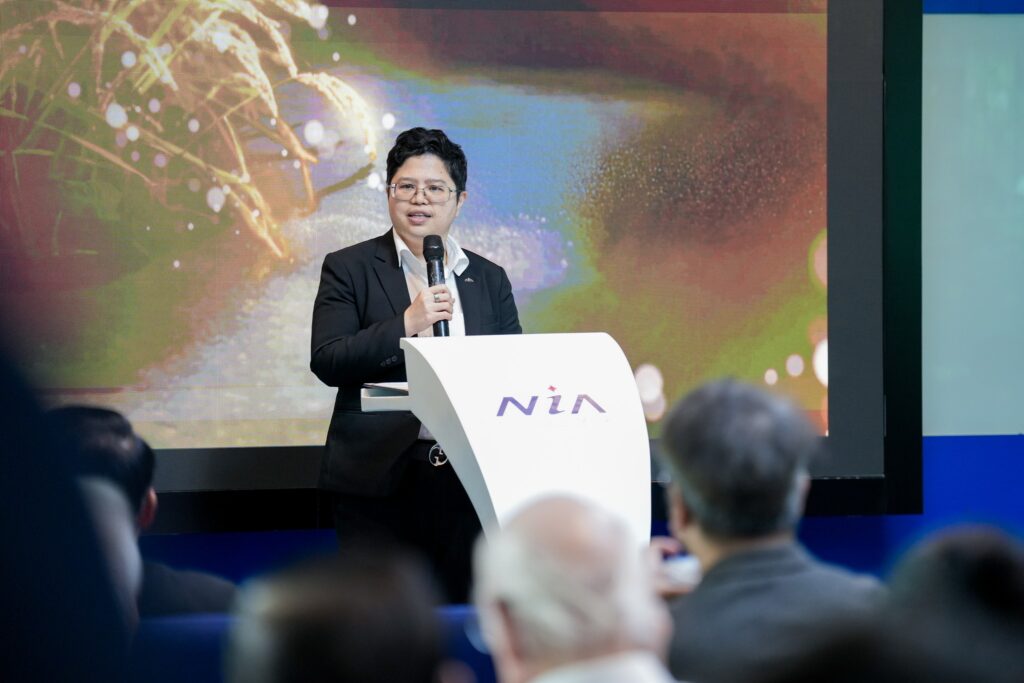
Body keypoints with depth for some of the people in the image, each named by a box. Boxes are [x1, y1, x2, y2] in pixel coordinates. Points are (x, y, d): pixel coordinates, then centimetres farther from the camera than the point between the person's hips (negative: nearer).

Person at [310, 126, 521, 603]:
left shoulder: (489, 279, 14)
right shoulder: (349, 269, 4)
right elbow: (326, 362, -7)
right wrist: (406, 324, -17)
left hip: (465, 478, 3)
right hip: (380, 479, -3)